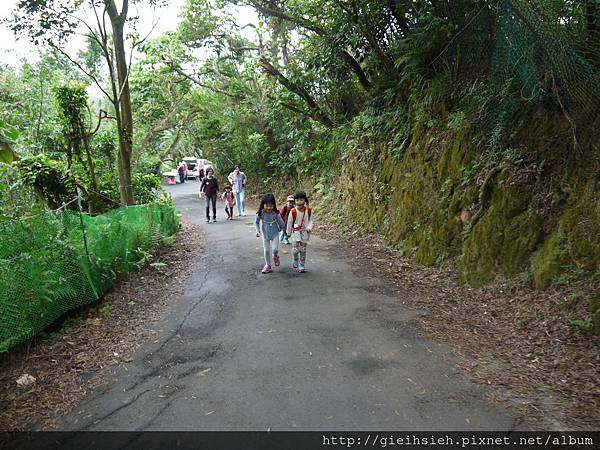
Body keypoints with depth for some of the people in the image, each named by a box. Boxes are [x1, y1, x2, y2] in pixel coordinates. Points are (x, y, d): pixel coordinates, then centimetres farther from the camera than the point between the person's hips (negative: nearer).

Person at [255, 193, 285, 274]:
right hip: (265, 234, 2)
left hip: (274, 233, -2)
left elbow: (281, 223, -8)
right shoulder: (261, 213, -16)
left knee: (275, 249, -12)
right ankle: (267, 265, 24)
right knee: (266, 250, 8)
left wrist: (279, 229, 6)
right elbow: (257, 222, 1)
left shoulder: (275, 213, -20)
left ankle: (275, 257, 24)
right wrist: (258, 231, -6)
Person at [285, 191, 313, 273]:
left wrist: (309, 227, -15)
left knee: (303, 250, 6)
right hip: (295, 232, -1)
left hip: (304, 232, 2)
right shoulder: (293, 211, -13)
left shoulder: (308, 211, -7)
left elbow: (310, 220, 5)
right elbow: (289, 222, -2)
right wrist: (288, 233, 7)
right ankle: (295, 259, 25)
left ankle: (302, 266, 19)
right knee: (295, 249, -8)